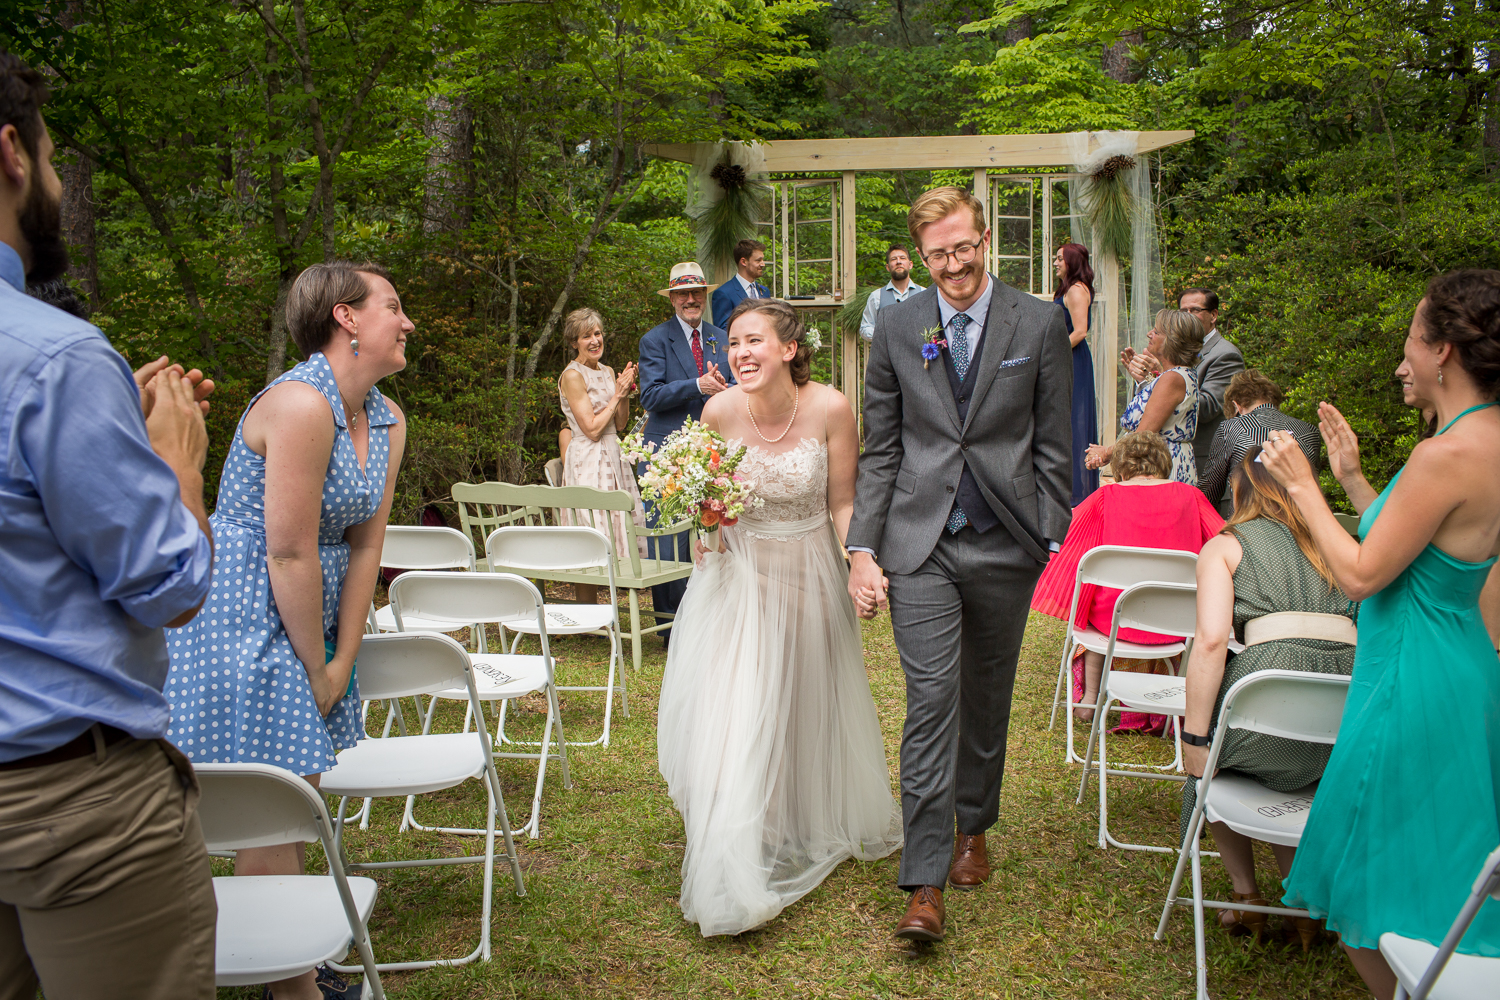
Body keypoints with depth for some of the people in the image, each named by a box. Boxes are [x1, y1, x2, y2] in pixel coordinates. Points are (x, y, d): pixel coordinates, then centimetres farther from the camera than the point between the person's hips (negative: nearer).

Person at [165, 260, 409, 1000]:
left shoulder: (387, 420, 5)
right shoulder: (301, 404, -22)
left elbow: (363, 546, 4)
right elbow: (290, 555, -20)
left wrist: (341, 661, 1)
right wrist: (316, 668, -10)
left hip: (308, 624, 9)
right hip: (242, 625, -8)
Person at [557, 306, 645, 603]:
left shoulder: (607, 372, 14)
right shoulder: (572, 375, -10)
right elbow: (592, 429, -15)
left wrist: (625, 394, 0)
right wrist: (617, 395, -8)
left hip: (612, 460, 8)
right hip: (587, 463, -8)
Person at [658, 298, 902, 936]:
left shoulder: (830, 410, -16)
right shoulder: (719, 412, -14)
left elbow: (842, 504, -7)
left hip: (809, 577, 0)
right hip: (737, 578, 0)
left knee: (812, 710, 17)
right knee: (732, 720, -5)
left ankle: (822, 828, 45)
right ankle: (734, 879, 9)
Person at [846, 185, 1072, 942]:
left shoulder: (1040, 323, 2)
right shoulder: (896, 327, 4)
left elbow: (1053, 446, 3)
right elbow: (879, 449, 5)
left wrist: (1053, 542, -2)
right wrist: (861, 548, -1)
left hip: (1005, 544, 1)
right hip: (921, 544, 0)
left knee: (986, 700, 15)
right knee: (930, 703, -6)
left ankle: (973, 829, 37)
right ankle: (926, 884, 0)